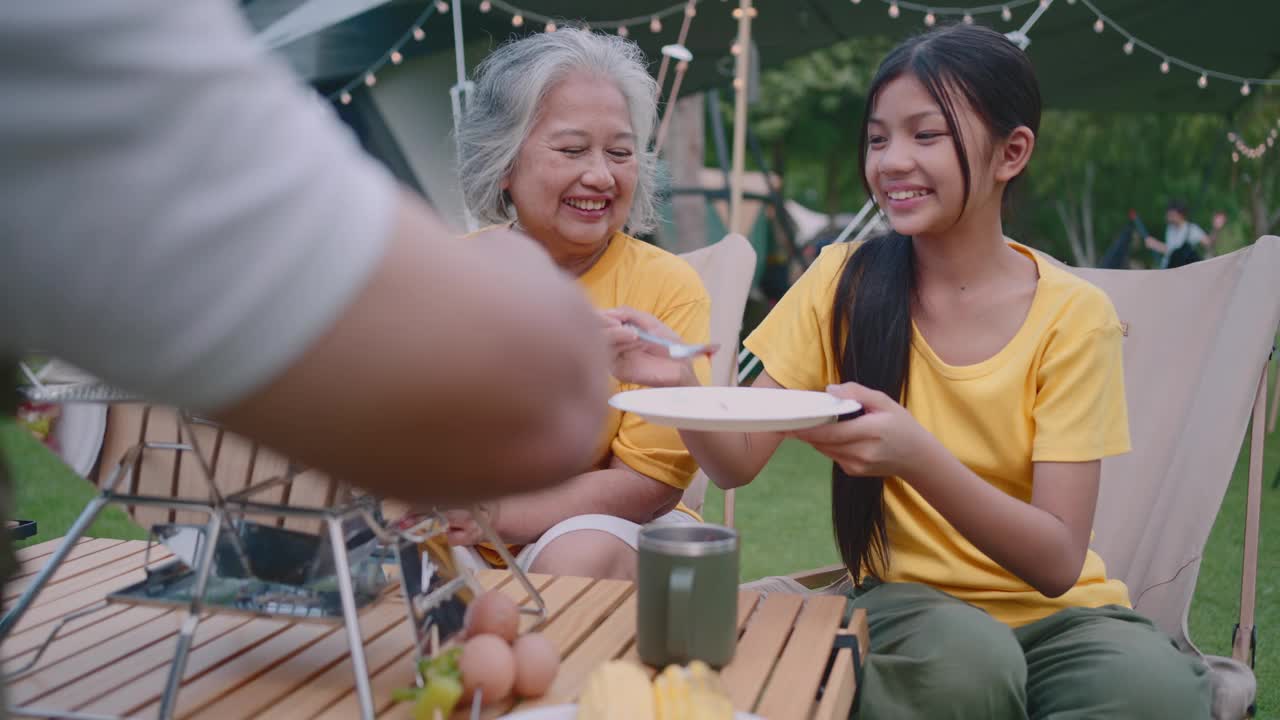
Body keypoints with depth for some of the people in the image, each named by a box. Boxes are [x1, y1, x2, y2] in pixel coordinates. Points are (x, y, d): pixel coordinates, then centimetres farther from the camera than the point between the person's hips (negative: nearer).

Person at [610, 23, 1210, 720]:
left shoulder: (1073, 315, -8)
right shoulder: (845, 282, -2)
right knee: (964, 658, -34)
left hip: (1055, 610, 0)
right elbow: (738, 462, -5)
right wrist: (677, 379, -27)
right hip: (908, 601, 1)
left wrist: (918, 458, -33)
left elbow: (1057, 561, -15)